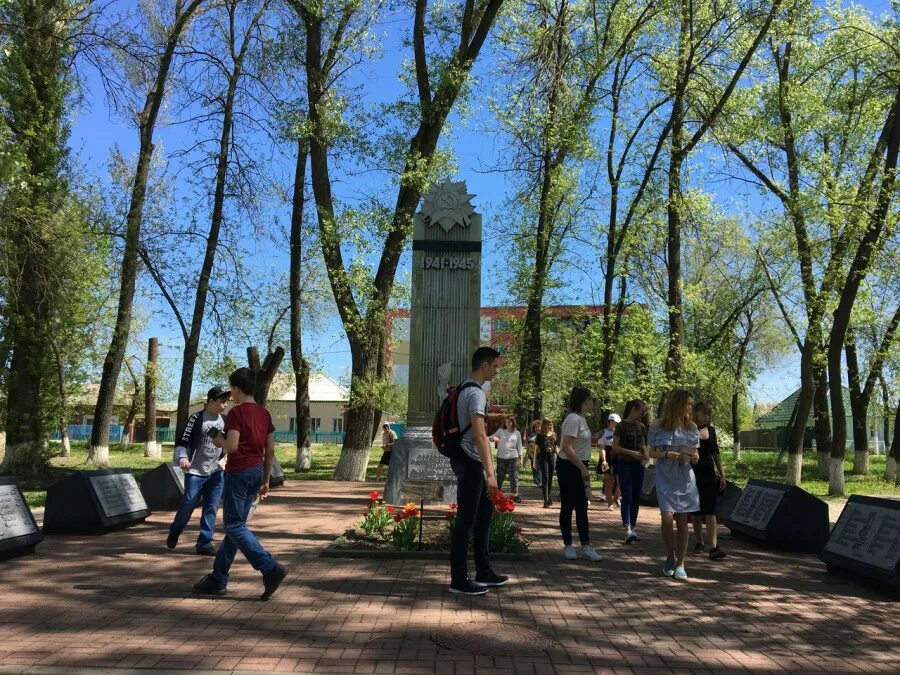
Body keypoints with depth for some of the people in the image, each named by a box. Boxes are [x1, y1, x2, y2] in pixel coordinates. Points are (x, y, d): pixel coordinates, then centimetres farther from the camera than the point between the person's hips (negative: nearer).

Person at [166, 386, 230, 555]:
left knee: (211, 508, 2)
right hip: (195, 472, -5)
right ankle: (174, 532, 29)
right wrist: (182, 457, -31)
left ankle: (204, 544, 9)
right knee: (188, 504, 1)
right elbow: (182, 442, -14)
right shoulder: (197, 418, -10)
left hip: (216, 472, 5)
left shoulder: (224, 420, 7)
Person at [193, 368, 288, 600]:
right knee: (236, 524, 14)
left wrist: (219, 441, 0)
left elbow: (232, 446, -22)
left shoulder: (236, 413, -12)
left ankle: (271, 568, -13)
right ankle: (218, 579, 21)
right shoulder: (264, 413, 9)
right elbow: (270, 450, 10)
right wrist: (266, 480, 16)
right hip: (257, 471, 8)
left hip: (238, 472, -8)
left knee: (234, 526, -2)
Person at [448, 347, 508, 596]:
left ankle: (483, 571, 27)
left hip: (471, 462, 11)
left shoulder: (466, 389, 15)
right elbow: (479, 436, -26)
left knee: (485, 512, 17)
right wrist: (490, 473, -28)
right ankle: (458, 580, 4)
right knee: (466, 519, -4)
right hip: (470, 462, -11)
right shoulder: (476, 393, -18)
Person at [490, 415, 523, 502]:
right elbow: (491, 438, 3)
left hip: (513, 457, 0)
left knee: (514, 477, -3)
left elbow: (519, 446, 10)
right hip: (501, 457, 0)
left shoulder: (517, 433, 6)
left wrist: (521, 457, 5)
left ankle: (514, 494, 2)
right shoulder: (500, 431, 4)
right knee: (500, 476, 8)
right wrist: (493, 438, -21)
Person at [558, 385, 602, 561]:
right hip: (568, 467, -9)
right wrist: (583, 468, -22)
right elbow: (566, 448, -23)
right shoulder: (573, 419, -18)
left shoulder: (581, 419, 11)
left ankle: (586, 546, 13)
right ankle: (568, 545, 12)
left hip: (578, 467, 9)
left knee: (582, 507, 9)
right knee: (567, 506, 2)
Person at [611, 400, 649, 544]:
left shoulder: (641, 426, 11)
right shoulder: (621, 426, -8)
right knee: (627, 497, -12)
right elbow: (615, 447, -9)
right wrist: (631, 453, -20)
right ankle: (628, 530, -19)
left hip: (638, 465, 6)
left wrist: (646, 455, 2)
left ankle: (633, 527, 17)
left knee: (636, 498, 8)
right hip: (625, 464, -6)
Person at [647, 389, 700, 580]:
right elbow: (652, 452, 0)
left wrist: (691, 455, -12)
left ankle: (680, 563, 14)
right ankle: (670, 557, 12)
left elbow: (696, 456, 11)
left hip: (685, 478, 3)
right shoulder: (659, 426, -4)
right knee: (667, 518, -12)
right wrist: (667, 454, -18)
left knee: (682, 521, 3)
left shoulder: (691, 427, 5)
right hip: (665, 478, -3)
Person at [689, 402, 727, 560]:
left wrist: (722, 473, 14)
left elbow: (716, 453, 16)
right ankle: (699, 542, 25)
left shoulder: (711, 430, 9)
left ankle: (713, 548, -12)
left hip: (709, 474, 3)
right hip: (693, 475, -3)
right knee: (695, 511, 8)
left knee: (710, 511, -6)